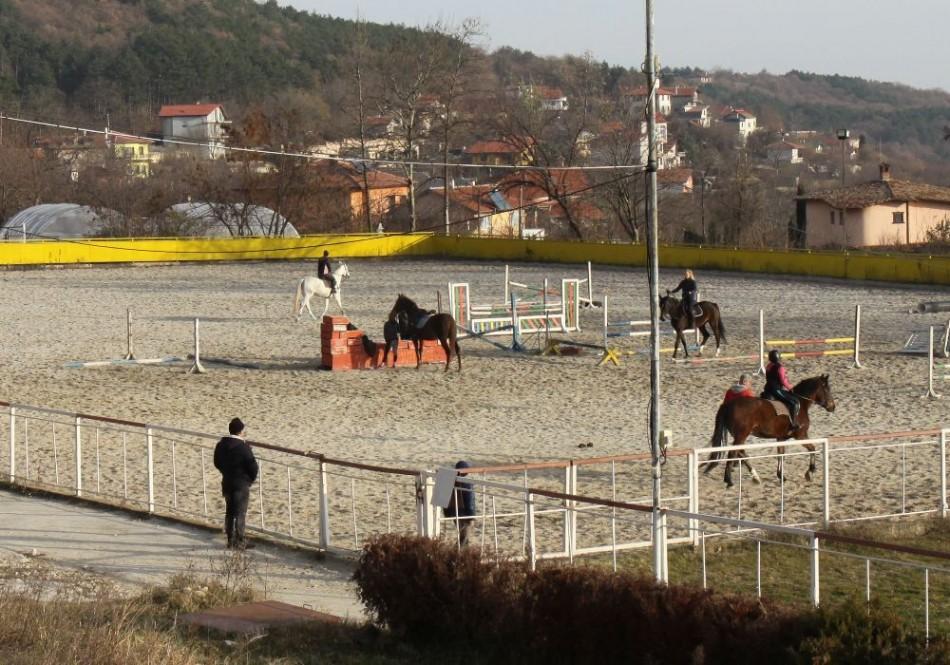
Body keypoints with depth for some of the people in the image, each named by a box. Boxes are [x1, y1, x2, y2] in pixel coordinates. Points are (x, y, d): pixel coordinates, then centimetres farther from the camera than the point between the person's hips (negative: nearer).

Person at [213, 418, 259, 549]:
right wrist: (251, 478, 1)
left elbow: (217, 463, 12)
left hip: (227, 483, 6)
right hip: (242, 484, -6)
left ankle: (231, 540, 18)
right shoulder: (243, 447, -19)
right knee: (240, 513, 0)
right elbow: (252, 465, -17)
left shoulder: (221, 445, 2)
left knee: (229, 512, 14)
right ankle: (239, 542, 3)